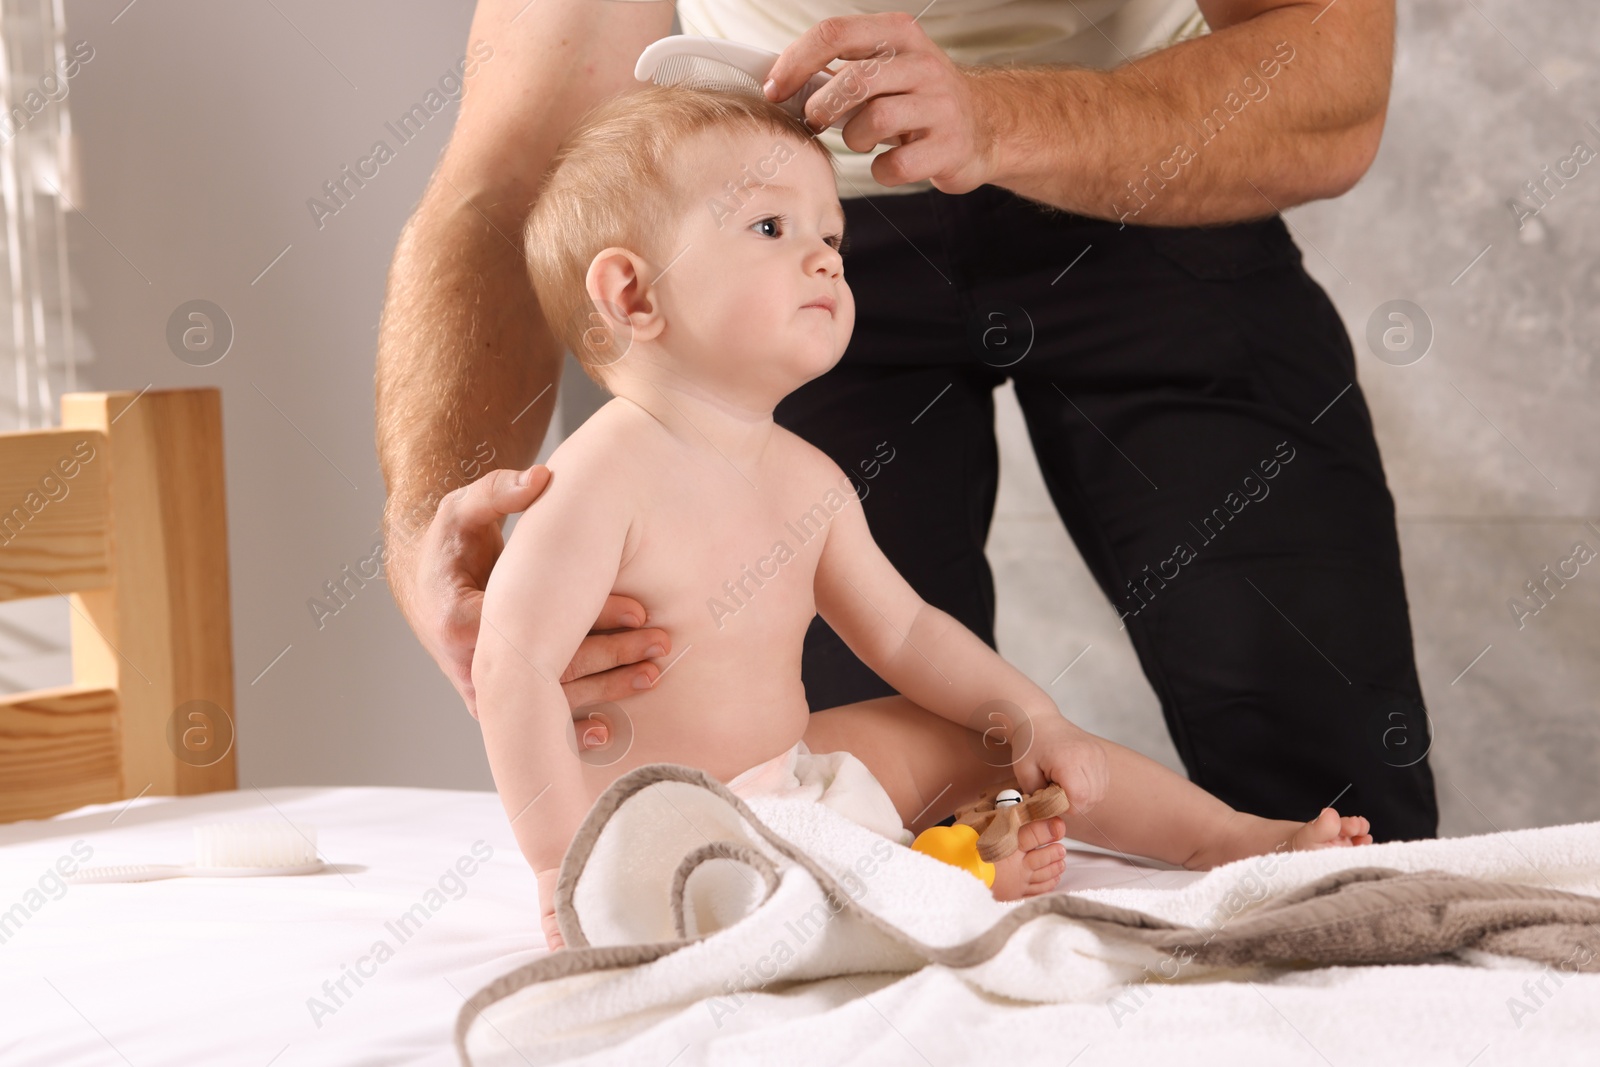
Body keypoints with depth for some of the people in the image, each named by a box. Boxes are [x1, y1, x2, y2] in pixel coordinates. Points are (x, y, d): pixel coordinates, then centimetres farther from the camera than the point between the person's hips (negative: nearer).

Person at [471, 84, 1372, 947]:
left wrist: (1034, 719, 2)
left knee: (1000, 742, 9)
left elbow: (902, 629, 13)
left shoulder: (806, 478, 3)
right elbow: (514, 665, -29)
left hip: (784, 770, 8)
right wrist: (567, 865, -32)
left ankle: (1236, 837, 18)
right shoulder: (605, 476, -24)